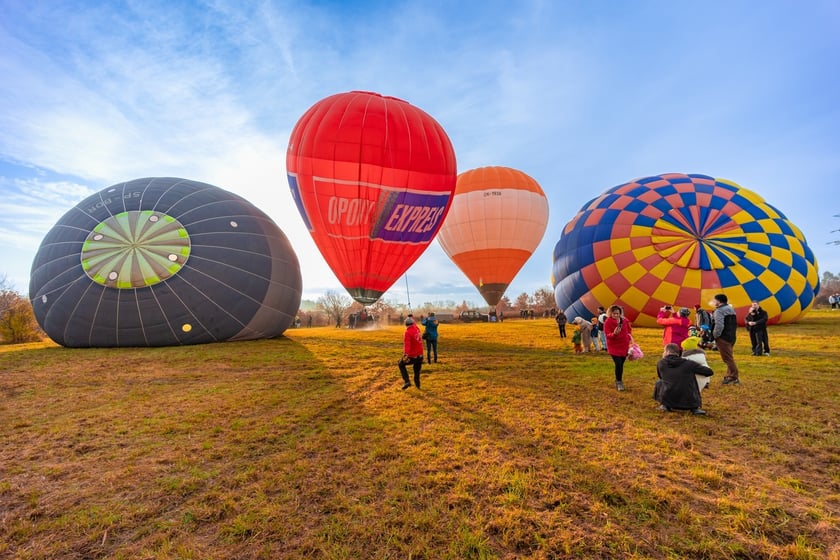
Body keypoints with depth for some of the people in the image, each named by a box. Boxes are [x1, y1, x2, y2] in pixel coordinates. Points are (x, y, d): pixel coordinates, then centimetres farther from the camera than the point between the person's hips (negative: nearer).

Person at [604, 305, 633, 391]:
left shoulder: (624, 320, -2)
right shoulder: (607, 322, -16)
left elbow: (629, 329, 17)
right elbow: (608, 335, -19)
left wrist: (629, 335, 2)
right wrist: (614, 334, -37)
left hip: (624, 346, 5)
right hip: (614, 346, -4)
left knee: (621, 363, 11)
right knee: (618, 364, -13)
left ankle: (618, 381, 28)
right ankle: (619, 382, 5)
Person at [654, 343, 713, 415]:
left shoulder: (660, 363, 2)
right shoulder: (688, 363, 1)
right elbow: (709, 372, 8)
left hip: (668, 400, -1)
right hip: (688, 403, 1)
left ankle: (665, 405, 15)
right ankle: (695, 408, 14)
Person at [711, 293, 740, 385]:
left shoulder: (719, 311, -16)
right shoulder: (731, 309, 16)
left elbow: (719, 325, -26)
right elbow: (735, 324, 23)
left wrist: (715, 335, -14)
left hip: (723, 338, -10)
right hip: (731, 337, 10)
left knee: (727, 358, -5)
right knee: (729, 357, 17)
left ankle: (733, 377, -3)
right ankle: (730, 375, 23)